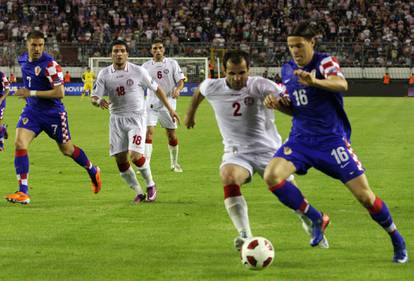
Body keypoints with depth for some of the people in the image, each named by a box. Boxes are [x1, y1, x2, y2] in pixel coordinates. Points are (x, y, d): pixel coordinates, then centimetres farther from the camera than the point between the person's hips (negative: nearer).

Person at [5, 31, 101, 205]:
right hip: (32, 111, 5)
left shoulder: (50, 65, -21)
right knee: (19, 144, -16)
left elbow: (60, 93, -24)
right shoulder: (23, 60, 2)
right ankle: (23, 193, -15)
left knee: (67, 150, 12)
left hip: (53, 112, -5)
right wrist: (26, 94, 12)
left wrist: (32, 93, -23)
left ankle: (93, 172, 42)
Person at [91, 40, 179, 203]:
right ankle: (139, 192, 16)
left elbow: (156, 89, 5)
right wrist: (99, 101, -26)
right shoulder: (104, 74, 0)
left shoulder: (138, 71, -6)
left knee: (135, 155, -18)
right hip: (117, 120, 3)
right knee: (120, 160, 0)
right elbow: (94, 97, -1)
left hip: (136, 118, -3)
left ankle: (150, 185, 8)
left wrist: (169, 109, 8)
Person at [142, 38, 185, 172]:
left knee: (172, 135, 6)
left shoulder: (172, 63, 1)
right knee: (148, 132, -15)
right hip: (151, 104, 0)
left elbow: (181, 81, -1)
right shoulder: (146, 66, 5)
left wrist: (177, 89, -21)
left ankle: (174, 163, 25)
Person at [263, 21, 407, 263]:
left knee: (364, 195, -7)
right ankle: (317, 220, -3)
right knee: (272, 176, -21)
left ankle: (397, 240, 17)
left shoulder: (325, 62, -10)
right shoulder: (287, 70, 9)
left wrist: (315, 81, -53)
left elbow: (341, 84, -33)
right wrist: (278, 104, -2)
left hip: (332, 139, -5)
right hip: (301, 140, 5)